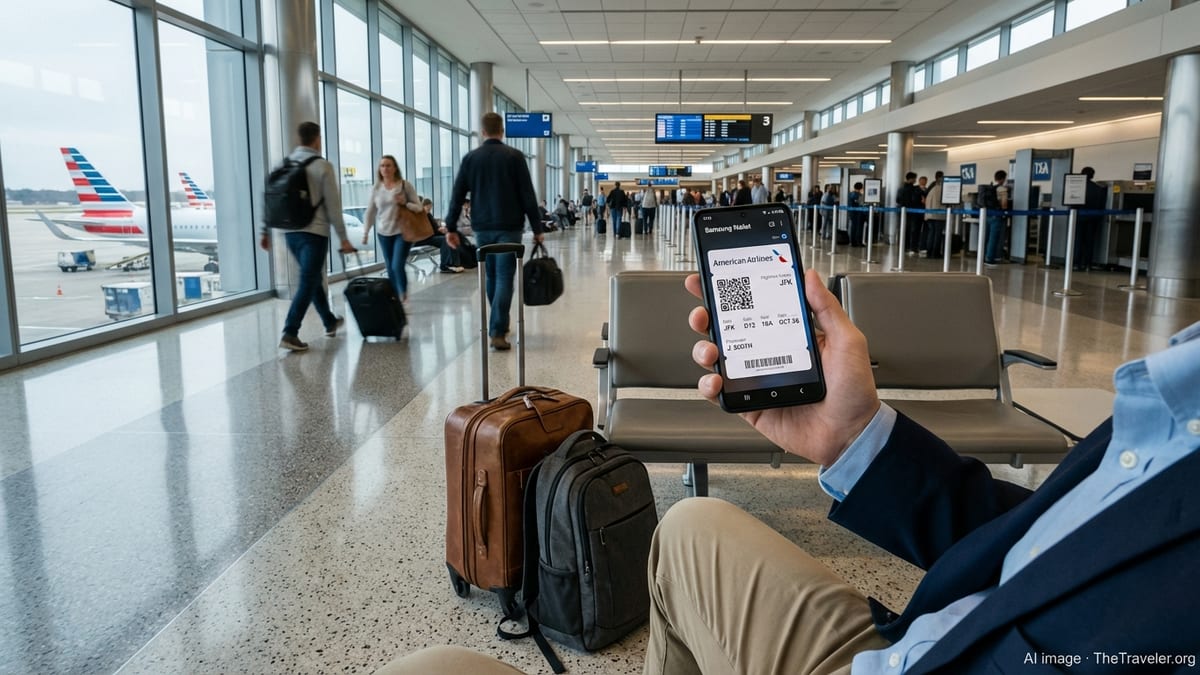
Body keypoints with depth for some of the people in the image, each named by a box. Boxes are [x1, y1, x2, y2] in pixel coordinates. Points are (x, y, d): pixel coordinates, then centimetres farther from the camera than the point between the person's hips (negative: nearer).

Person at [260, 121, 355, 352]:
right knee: (307, 283, -6)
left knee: (313, 278, 19)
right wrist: (343, 237, -5)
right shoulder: (323, 166, -8)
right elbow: (333, 205, -9)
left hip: (290, 232, 7)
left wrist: (265, 231, 14)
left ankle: (330, 322, 34)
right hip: (314, 232, -6)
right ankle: (290, 333, -14)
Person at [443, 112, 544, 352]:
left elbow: (457, 195, 4)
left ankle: (499, 324, 28)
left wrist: (451, 227, 8)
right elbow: (528, 195, -5)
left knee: (491, 277, 17)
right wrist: (537, 228, -1)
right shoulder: (514, 156, -2)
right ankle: (497, 332, -13)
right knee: (504, 279, -4)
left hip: (482, 228, 3)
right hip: (509, 227, -3)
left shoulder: (470, 158, 5)